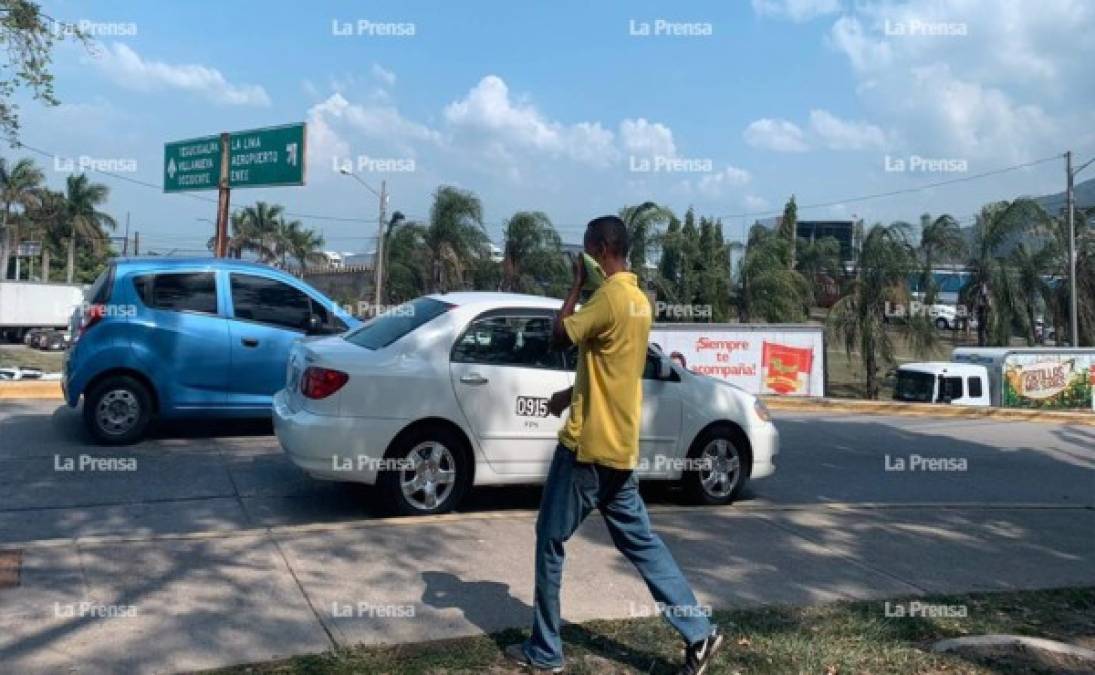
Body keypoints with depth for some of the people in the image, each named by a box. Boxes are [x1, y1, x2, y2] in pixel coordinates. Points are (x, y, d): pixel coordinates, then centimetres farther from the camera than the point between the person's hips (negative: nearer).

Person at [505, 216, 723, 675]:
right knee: (640, 542, 15)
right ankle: (699, 632, 13)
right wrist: (570, 393, 24)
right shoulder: (638, 299, 13)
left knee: (550, 541, 5)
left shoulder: (609, 296, -17)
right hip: (619, 446, 9)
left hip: (588, 444, -9)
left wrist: (576, 285, -6)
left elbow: (561, 337, -15)